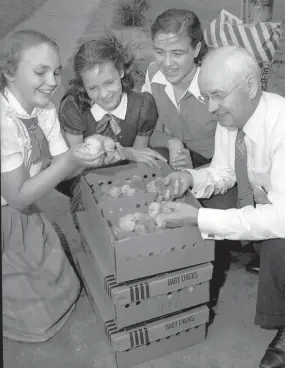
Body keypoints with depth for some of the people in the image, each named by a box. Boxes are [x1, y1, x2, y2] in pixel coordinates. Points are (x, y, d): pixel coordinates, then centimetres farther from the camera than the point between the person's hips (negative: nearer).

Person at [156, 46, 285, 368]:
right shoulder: (230, 115, -14)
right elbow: (223, 172, -1)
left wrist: (199, 218, -40)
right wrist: (191, 178, -23)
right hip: (254, 198, 7)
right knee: (201, 202, -8)